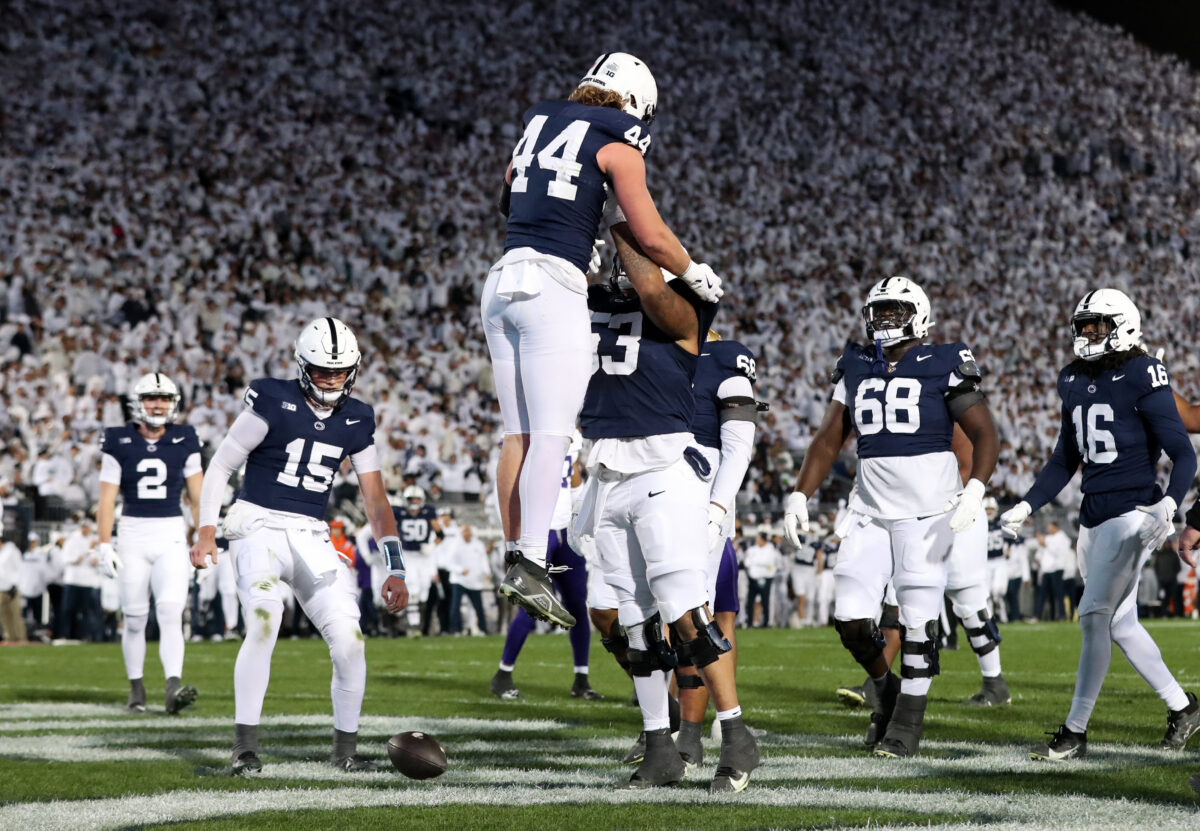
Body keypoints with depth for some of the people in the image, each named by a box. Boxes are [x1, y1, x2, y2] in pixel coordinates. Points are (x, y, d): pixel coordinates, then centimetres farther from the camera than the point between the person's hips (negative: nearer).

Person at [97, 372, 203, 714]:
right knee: (134, 618, 6)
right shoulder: (119, 444, 0)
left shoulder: (185, 442, 4)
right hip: (132, 534, 0)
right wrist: (104, 545, -7)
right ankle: (136, 691, 19)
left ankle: (174, 688, -26)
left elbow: (198, 496, 9)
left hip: (172, 535, 0)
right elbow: (106, 499, 0)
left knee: (170, 613, -15)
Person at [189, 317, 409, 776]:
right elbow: (220, 466, -2)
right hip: (258, 525, -4)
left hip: (312, 538, 4)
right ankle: (245, 745, -16)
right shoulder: (274, 403, -8)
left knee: (348, 638, -8)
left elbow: (375, 499, 8)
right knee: (264, 621, -27)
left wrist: (395, 568, -1)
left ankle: (345, 747, 11)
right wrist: (206, 529, -13)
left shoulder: (356, 421, 6)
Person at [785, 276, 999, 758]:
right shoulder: (856, 370, 11)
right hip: (870, 510, 5)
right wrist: (800, 496, 4)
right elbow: (828, 440, 14)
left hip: (927, 512, -5)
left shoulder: (943, 368, -4)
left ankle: (906, 726, 6)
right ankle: (886, 688, 26)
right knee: (851, 618, -1)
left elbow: (985, 436, -7)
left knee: (918, 621, -4)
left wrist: (974, 491, -23)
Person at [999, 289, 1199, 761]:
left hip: (1132, 512, -8)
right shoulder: (1075, 383, 12)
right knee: (1121, 623, 11)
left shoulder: (1141, 378, -10)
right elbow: (1065, 462, 22)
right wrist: (1027, 506, 14)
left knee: (1095, 616, -11)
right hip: (1093, 516, 8)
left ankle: (1075, 732, -6)